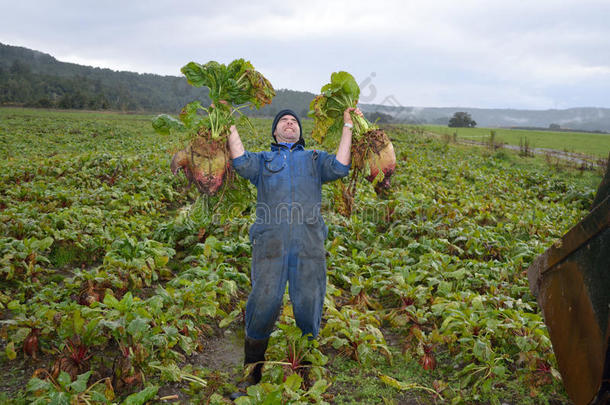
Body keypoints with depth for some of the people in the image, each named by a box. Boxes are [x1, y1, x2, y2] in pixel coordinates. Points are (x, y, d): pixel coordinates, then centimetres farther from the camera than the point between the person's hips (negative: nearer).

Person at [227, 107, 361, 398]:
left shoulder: (315, 159, 28)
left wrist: (348, 126, 12)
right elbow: (242, 163, 4)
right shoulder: (263, 160, 26)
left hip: (309, 244, 1)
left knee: (309, 306, 2)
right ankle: (251, 375, 12)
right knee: (263, 304, -5)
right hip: (270, 242, -1)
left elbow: (339, 167, 9)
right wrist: (230, 126, 10)